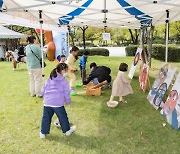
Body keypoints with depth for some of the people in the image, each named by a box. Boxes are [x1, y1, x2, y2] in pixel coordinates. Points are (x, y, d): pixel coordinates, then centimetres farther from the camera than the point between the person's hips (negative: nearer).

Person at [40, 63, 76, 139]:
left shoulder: (49, 79, 13)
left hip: (47, 102, 4)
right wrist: (68, 102, 17)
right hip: (58, 103, -4)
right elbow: (66, 93, 2)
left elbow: (43, 91, 16)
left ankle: (43, 133, 21)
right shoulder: (64, 81, 0)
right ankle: (67, 130, 29)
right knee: (63, 117, 13)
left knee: (46, 118, 13)